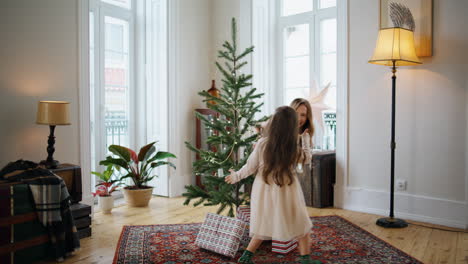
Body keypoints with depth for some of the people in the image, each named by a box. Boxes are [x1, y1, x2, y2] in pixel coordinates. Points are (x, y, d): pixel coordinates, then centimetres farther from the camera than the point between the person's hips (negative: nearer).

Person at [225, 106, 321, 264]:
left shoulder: (262, 143, -11)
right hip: (287, 193, -2)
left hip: (265, 192, 2)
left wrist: (236, 176, 14)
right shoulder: (295, 149, -10)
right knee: (302, 227, 18)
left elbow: (250, 168, -5)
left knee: (264, 227, 20)